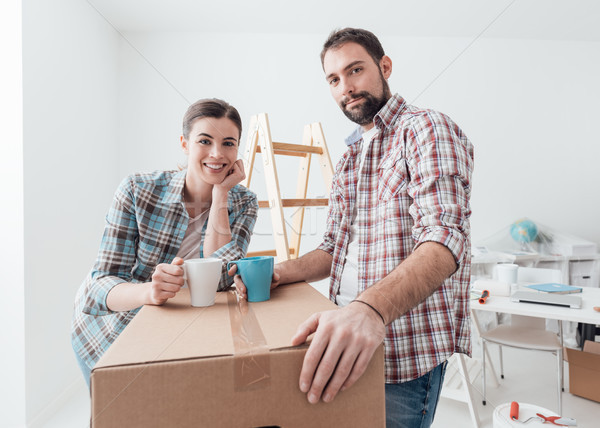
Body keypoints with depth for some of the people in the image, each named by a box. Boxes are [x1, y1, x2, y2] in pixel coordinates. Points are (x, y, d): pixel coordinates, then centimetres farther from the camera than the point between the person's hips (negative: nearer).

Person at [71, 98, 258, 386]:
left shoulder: (243, 204, -16)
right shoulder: (137, 190, -23)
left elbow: (218, 279, -29)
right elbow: (103, 284, -25)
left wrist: (220, 195, -31)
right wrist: (148, 292, -47)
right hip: (109, 326, -1)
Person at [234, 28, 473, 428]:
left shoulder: (427, 129, -9)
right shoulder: (349, 158, 16)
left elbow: (443, 240, -24)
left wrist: (371, 308, -40)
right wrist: (281, 273, 0)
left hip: (408, 346, -7)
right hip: (348, 335, 7)